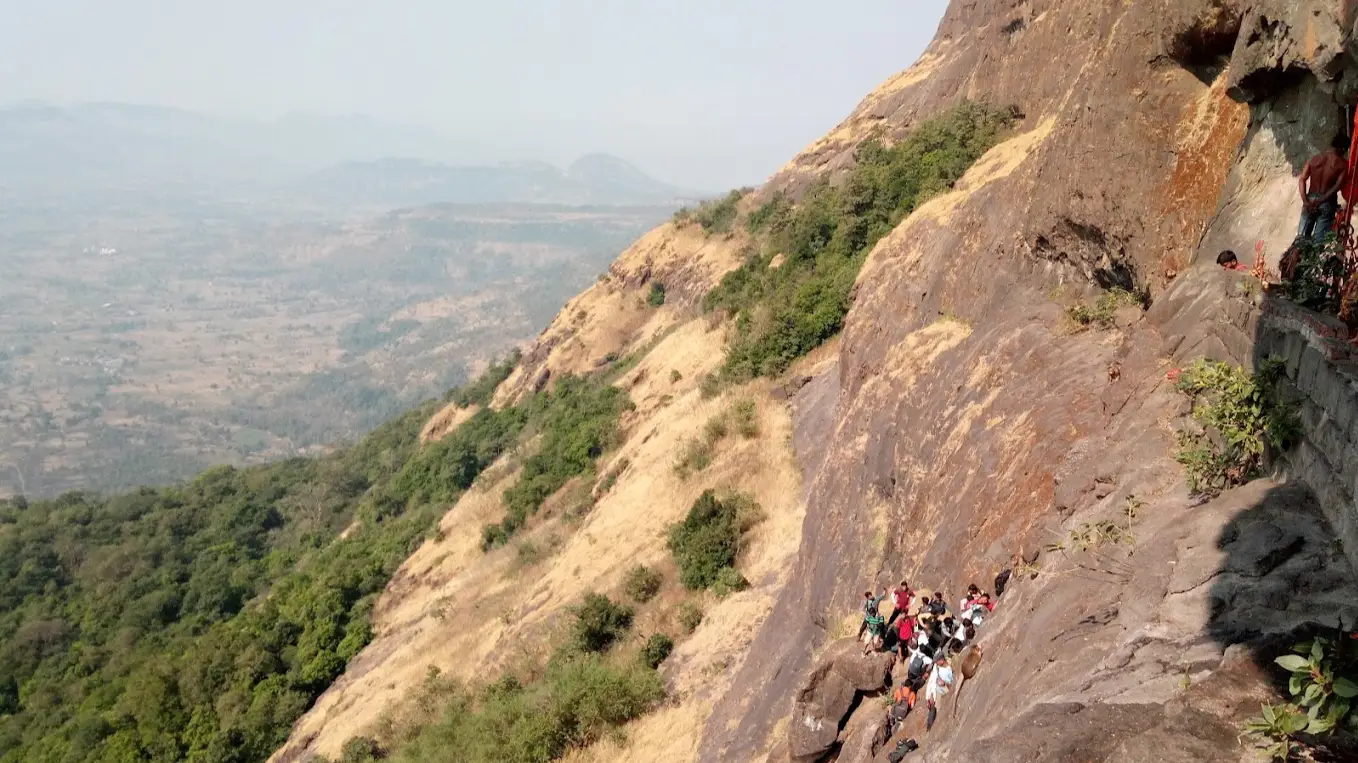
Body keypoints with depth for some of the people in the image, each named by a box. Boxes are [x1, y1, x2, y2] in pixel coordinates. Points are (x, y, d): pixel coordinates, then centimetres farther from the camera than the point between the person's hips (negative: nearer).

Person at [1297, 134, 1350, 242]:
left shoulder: (1315, 158, 7)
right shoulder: (1343, 164, -4)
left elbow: (1302, 180, -2)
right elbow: (1338, 186, -16)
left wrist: (1305, 201, -8)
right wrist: (1321, 201, -16)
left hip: (1310, 200, 3)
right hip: (1327, 203, -3)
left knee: (1301, 238, 8)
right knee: (1318, 240, -2)